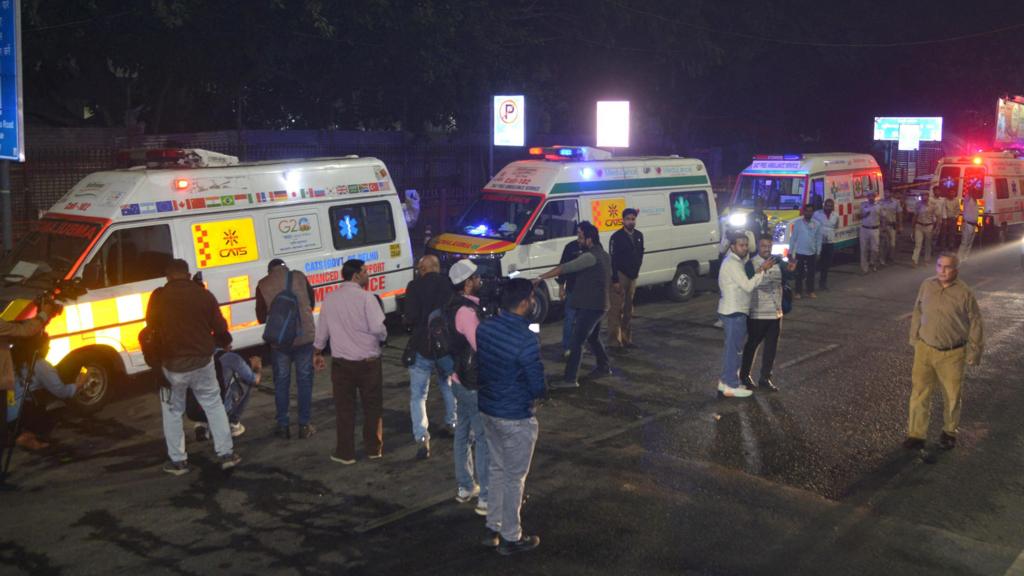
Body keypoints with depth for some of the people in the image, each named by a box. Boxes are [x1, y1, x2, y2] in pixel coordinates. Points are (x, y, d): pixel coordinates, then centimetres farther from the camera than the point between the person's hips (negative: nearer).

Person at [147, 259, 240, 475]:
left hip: (172, 364, -2)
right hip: (202, 361, 2)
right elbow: (220, 328, 2)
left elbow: (151, 326, 5)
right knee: (214, 405, 15)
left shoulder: (159, 296, -7)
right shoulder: (204, 294, -2)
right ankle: (226, 454, 16)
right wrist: (225, 340, 24)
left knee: (172, 412, 14)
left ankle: (178, 461, 18)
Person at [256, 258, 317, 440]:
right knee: (304, 380, 10)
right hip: (304, 336, 0)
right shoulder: (299, 276, 3)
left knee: (281, 382, 12)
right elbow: (312, 302, 16)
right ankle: (304, 425, 13)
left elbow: (261, 317, 6)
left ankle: (283, 425, 17)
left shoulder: (263, 285, 0)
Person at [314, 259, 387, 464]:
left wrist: (317, 353, 23)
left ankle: (345, 453, 14)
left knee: (344, 408, 10)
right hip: (368, 361, -3)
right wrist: (383, 336, 4)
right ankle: (374, 448, 21)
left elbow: (322, 330, 9)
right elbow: (378, 328, -19)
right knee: (372, 406, 13)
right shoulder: (365, 297, -12)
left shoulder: (329, 299, 2)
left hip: (341, 362, 3)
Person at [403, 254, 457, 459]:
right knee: (449, 385, 28)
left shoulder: (415, 286, -11)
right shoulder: (450, 284, -1)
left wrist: (407, 322, 4)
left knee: (418, 396, 3)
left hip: (422, 348, -3)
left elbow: (411, 317, -17)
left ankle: (422, 438, -9)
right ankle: (452, 422, 39)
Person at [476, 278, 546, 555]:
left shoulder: (484, 328, -3)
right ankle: (511, 538, 22)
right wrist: (538, 391, 2)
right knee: (514, 478, 9)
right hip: (515, 418, -7)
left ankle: (493, 529, 33)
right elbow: (538, 387, -19)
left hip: (487, 409, 7)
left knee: (497, 469, 22)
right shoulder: (527, 339, -25)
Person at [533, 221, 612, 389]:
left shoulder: (590, 256, -19)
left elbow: (564, 268, -25)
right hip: (598, 304, 10)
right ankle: (604, 366, 37)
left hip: (590, 306, -10)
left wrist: (540, 278, -24)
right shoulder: (604, 255, 12)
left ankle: (570, 379, -12)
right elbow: (610, 279, 22)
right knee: (593, 338, 25)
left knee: (576, 341, -10)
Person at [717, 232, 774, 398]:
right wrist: (763, 270, -18)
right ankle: (731, 387, 3)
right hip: (734, 313, -11)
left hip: (733, 311, 11)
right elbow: (748, 286, -23)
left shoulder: (735, 261, 14)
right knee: (734, 349, -3)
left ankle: (725, 382, 25)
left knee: (731, 348, 17)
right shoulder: (732, 264, -19)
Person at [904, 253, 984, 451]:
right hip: (925, 350, 2)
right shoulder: (926, 286, -3)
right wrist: (914, 339, 13)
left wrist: (973, 353, -3)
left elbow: (975, 324, -5)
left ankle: (949, 431, 35)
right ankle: (916, 434, 11)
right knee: (919, 392, 1)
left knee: (952, 395, 14)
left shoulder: (964, 293, -13)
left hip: (952, 354, -2)